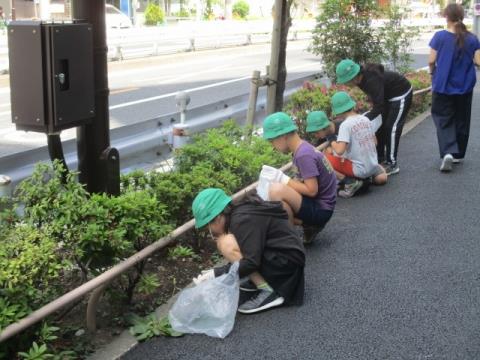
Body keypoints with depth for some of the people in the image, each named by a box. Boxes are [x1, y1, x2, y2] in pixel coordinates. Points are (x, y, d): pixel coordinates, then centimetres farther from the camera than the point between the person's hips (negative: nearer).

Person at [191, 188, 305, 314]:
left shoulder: (243, 219, -21)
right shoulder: (238, 213, 7)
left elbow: (251, 262, -26)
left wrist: (218, 274, -20)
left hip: (287, 259, -10)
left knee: (227, 244, -20)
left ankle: (269, 292, -16)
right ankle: (265, 280, 8)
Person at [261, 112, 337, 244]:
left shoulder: (304, 155, -21)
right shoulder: (304, 149, 7)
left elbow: (311, 190, -24)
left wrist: (285, 180, -15)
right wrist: (284, 181, 0)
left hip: (320, 210, -10)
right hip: (315, 206, 10)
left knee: (276, 190, -29)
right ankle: (309, 226, 10)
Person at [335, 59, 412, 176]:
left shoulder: (372, 80, -36)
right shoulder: (362, 78, -11)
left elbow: (378, 106, -36)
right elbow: (377, 101, 5)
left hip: (401, 94, -9)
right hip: (388, 96, 9)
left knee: (391, 127, -11)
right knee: (380, 126, 9)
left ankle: (392, 164, -5)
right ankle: (380, 159, 19)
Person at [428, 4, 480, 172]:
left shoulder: (440, 36, -9)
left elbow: (431, 60, -6)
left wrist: (432, 72, 15)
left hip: (443, 86, -2)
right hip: (464, 87, 2)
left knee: (444, 120, 3)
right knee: (461, 120, 15)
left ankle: (448, 152, -17)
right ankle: (458, 154, 24)